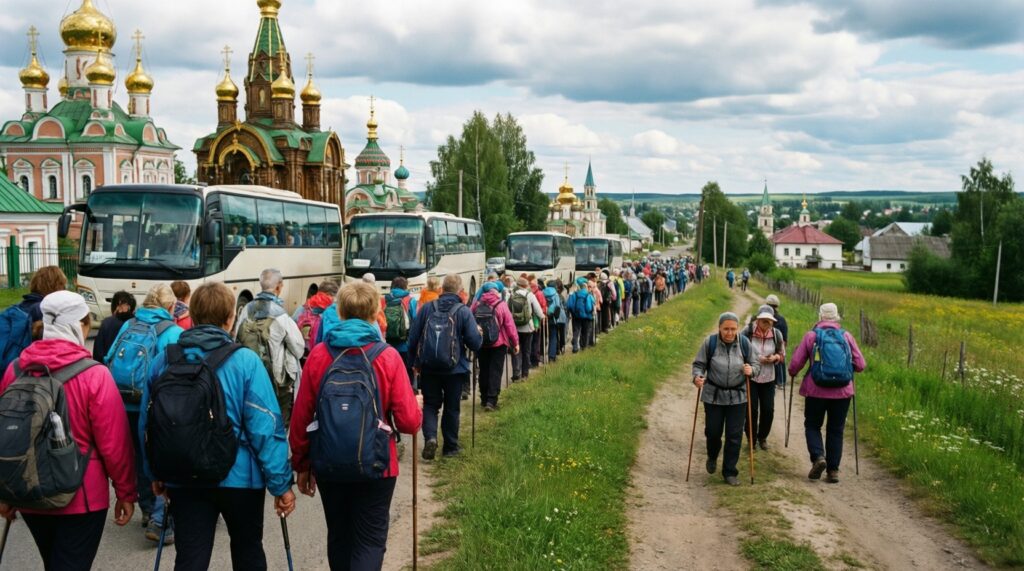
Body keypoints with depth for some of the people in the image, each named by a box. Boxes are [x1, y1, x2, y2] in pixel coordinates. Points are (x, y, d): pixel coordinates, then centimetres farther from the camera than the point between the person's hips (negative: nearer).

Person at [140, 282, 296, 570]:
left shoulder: (164, 361, -2)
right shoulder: (245, 361, -15)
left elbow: (147, 424, 6)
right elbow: (265, 427, -17)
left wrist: (156, 472, 20)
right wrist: (281, 483, -10)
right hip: (238, 477, -2)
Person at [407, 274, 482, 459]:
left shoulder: (427, 308, -3)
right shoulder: (464, 311, -10)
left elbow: (413, 338, 0)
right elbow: (475, 343, -12)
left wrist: (416, 361, 14)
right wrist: (478, 332, 10)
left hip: (428, 368, 1)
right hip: (455, 369, -1)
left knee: (430, 404, 13)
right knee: (452, 408, 14)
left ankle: (430, 437, -10)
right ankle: (450, 447, 22)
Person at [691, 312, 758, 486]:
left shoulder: (744, 343, -5)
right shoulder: (710, 342, -10)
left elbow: (755, 364, 5)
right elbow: (699, 364, -3)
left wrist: (751, 370, -18)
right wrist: (697, 377, -23)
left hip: (737, 397, 1)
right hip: (713, 395, -1)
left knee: (734, 435, 2)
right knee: (712, 431, 7)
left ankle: (730, 472, 16)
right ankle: (712, 457, 40)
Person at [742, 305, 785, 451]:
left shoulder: (776, 334, -5)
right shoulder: (747, 332, -14)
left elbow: (783, 355, 8)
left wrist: (775, 357, -15)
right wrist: (757, 359, -18)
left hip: (769, 379, 3)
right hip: (750, 377, -2)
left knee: (768, 410, 5)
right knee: (751, 410, 0)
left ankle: (762, 437, 28)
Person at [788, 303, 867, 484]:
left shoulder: (811, 335, -3)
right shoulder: (847, 336, 2)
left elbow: (796, 363, -2)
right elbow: (860, 365, 4)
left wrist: (792, 374, 19)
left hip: (816, 390, -2)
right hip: (842, 391, 2)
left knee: (812, 425, 14)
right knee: (836, 430, 12)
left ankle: (818, 457, -8)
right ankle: (833, 470, 10)